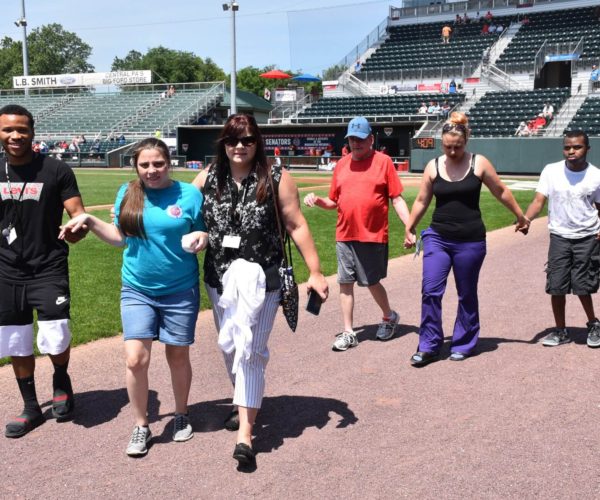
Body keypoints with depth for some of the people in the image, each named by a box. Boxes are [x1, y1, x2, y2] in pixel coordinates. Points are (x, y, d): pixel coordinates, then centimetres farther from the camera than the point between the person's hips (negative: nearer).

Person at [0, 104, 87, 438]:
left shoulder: (57, 170, -9)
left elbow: (80, 217, -11)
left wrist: (76, 230, -33)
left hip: (49, 269, -4)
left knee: (55, 339, -15)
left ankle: (61, 381, 20)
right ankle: (31, 409, 30)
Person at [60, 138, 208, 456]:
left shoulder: (189, 194, -8)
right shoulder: (127, 193, 0)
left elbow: (204, 235, 0)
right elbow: (120, 237, 11)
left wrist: (201, 237, -23)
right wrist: (89, 221, -1)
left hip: (180, 291, -1)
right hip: (137, 291, 2)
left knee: (178, 356, 11)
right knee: (135, 359, -8)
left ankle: (182, 416, 34)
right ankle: (141, 427, 11)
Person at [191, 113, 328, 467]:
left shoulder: (276, 178, -6)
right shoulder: (209, 178, 3)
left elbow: (297, 226, -5)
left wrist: (315, 273, -6)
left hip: (260, 274, -4)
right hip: (220, 275, 5)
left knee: (249, 350, -7)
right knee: (230, 346, 17)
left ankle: (245, 432, -3)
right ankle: (245, 403, 42)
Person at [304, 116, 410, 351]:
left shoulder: (383, 162, -2)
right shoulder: (342, 164, 10)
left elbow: (397, 199, -4)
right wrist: (318, 201, -5)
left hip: (373, 235, -4)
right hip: (344, 235, 4)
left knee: (372, 281, 5)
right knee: (345, 283, 6)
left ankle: (389, 316, 34)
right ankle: (348, 333, 17)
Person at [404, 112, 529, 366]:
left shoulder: (479, 163, -3)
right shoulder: (433, 166, 1)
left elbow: (501, 191, 7)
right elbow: (421, 201, 11)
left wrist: (520, 216, 16)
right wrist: (409, 229, 14)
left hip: (470, 240, -1)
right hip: (437, 237, 1)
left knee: (467, 295, 9)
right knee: (430, 291, -7)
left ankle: (463, 344, 25)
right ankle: (428, 346, 4)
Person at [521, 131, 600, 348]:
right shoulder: (551, 171, -6)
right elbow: (539, 201, -9)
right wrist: (525, 219, -28)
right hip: (559, 237, 1)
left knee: (583, 286, 1)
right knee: (556, 286, 2)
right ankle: (560, 331, 19)